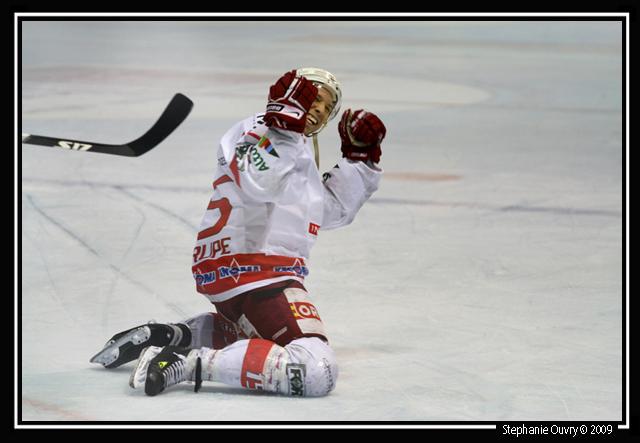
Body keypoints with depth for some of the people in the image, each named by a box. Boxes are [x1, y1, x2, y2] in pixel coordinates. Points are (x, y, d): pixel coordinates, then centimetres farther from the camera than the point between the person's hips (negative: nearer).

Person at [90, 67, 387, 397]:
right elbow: (260, 183, -28)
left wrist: (360, 156, 20)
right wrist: (285, 123, -30)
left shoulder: (298, 148, 25)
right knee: (315, 371, -26)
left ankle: (167, 336, 22)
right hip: (248, 269, -11)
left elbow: (335, 210, 27)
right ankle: (190, 363, -26)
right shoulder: (258, 131, -8)